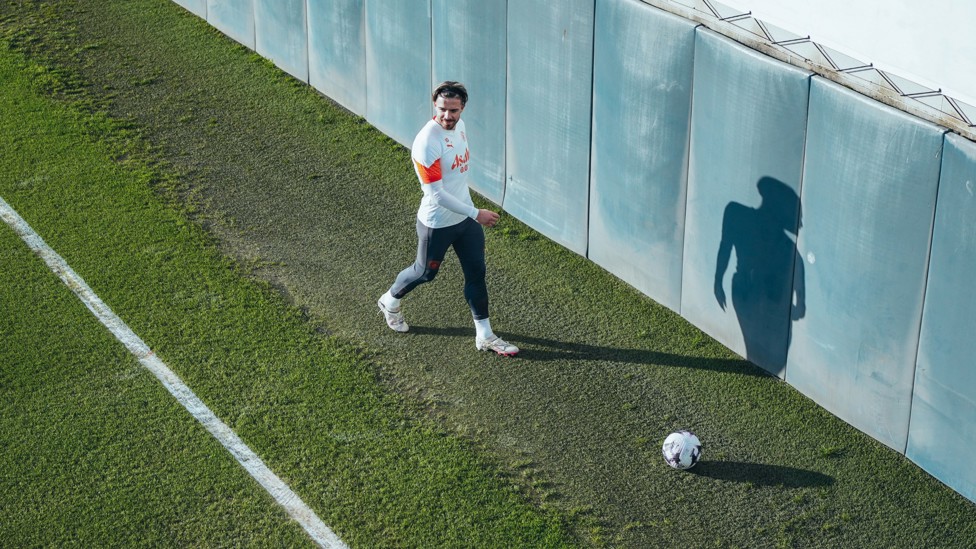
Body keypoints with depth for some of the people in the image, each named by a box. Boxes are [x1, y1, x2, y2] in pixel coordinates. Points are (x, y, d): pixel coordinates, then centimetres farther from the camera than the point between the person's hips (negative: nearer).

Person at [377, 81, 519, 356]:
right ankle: (390, 301, 45)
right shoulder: (427, 142, -29)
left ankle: (485, 335, 20)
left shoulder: (459, 126, -3)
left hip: (466, 217, 7)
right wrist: (476, 214, -27)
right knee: (425, 272, 15)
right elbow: (436, 194, -29)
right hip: (438, 224, -7)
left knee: (477, 272, 9)